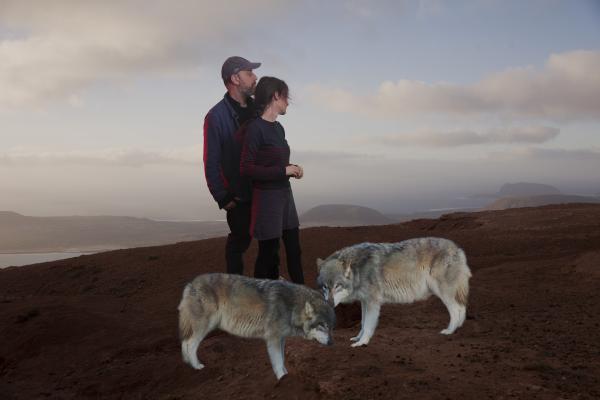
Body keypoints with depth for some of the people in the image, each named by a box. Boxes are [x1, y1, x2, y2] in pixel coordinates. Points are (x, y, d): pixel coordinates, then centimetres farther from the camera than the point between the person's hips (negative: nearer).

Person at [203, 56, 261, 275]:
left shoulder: (256, 109, 7)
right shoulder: (217, 116, -11)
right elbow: (211, 162, -11)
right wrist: (222, 198, -12)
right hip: (238, 194, -5)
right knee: (240, 239, 5)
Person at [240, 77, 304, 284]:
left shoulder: (278, 128, 9)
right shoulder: (255, 128, -15)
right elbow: (246, 169, -18)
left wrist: (292, 169, 0)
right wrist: (283, 170, -17)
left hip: (285, 193, 8)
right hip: (266, 196, -8)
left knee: (294, 249, 11)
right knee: (268, 253, 1)